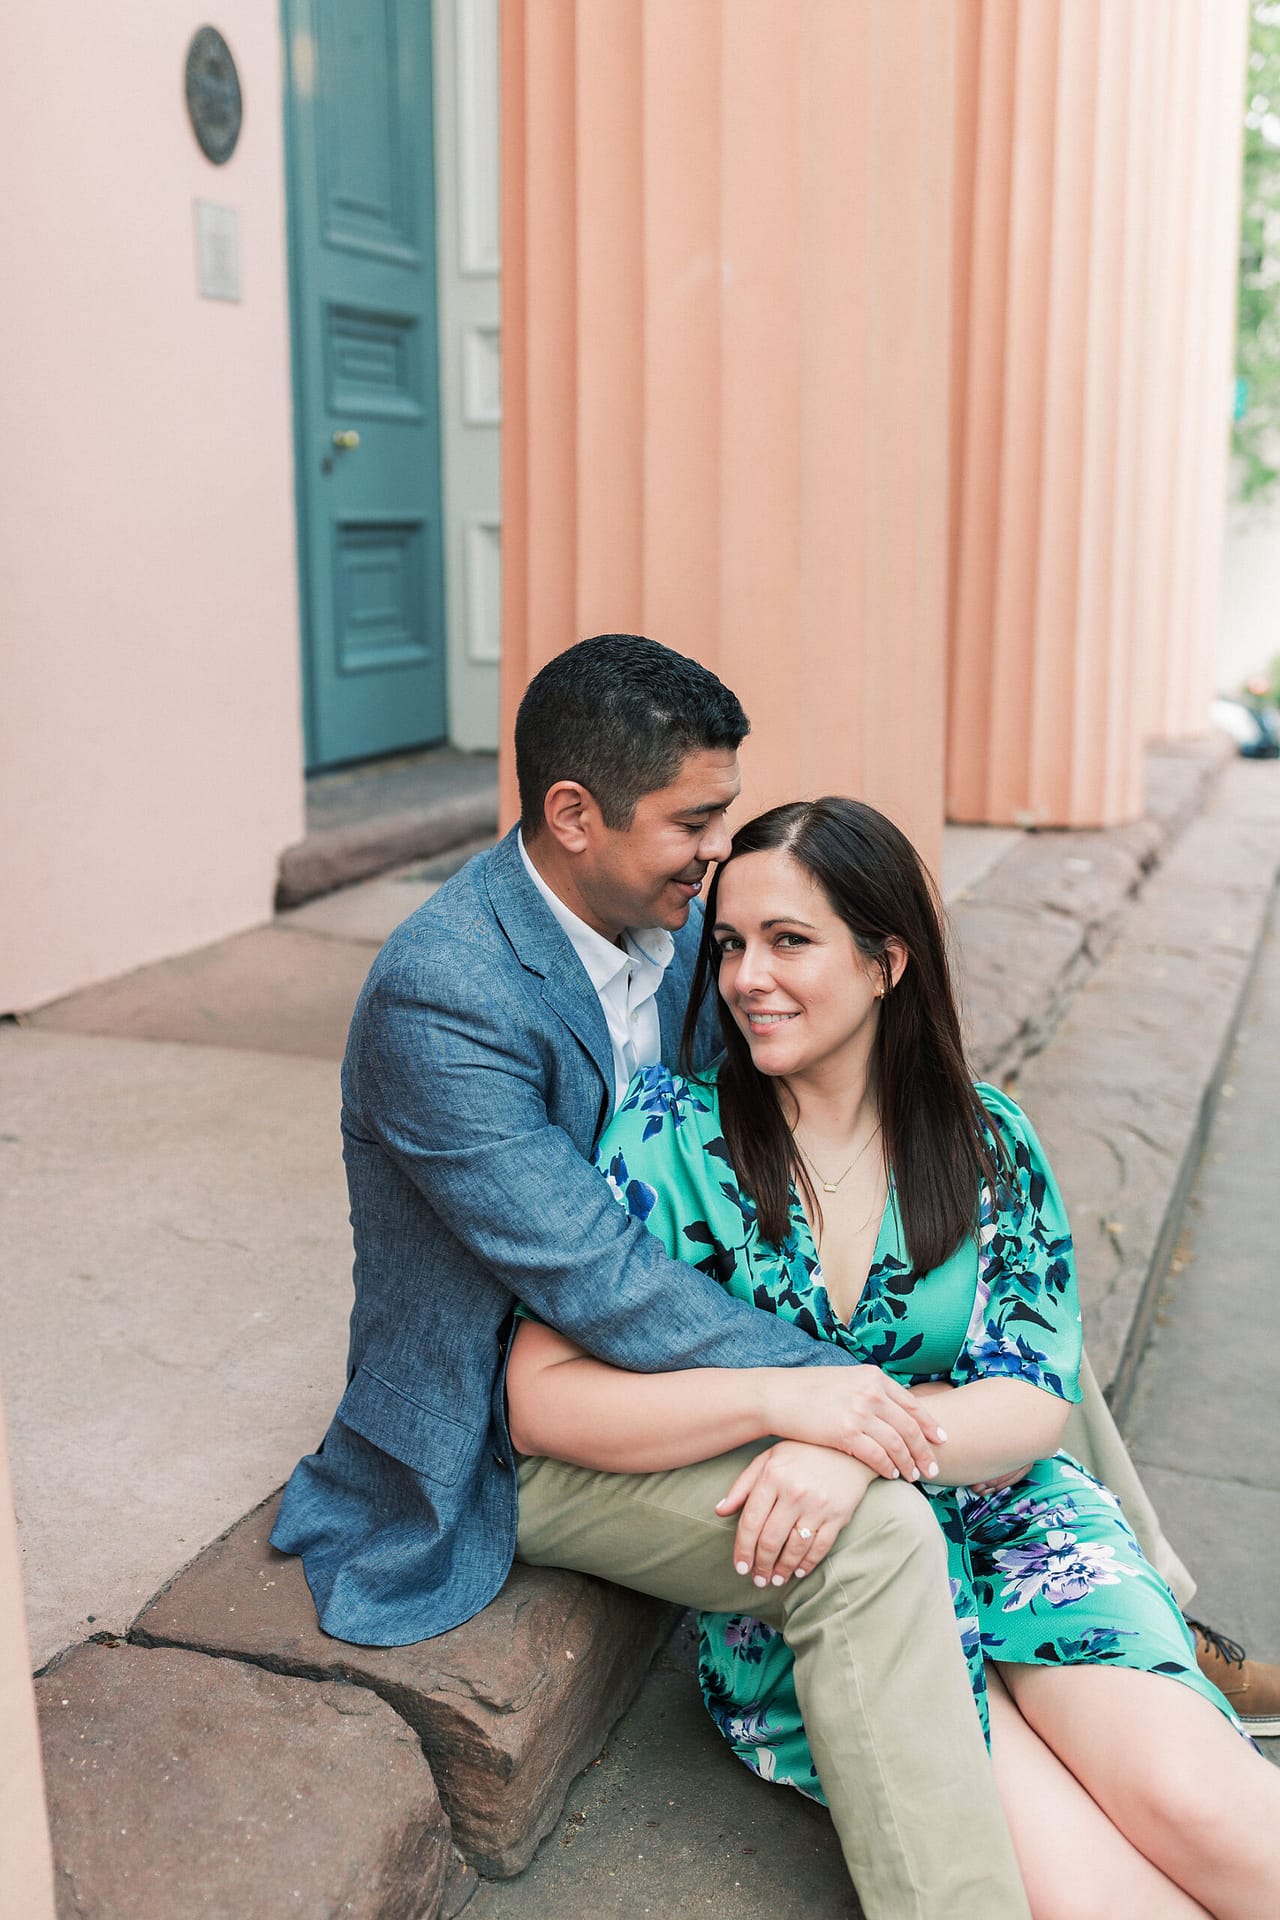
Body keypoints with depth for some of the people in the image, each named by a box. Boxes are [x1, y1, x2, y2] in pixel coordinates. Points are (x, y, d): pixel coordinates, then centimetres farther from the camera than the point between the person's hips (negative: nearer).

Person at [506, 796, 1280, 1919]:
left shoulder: (985, 1141, 0)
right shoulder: (675, 1132, -8)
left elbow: (1033, 1404, -6)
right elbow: (542, 1400, -15)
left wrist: (863, 1446, -26)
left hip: (995, 1517, 2)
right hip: (798, 1579, -2)